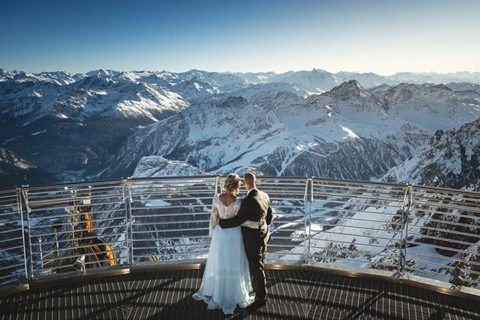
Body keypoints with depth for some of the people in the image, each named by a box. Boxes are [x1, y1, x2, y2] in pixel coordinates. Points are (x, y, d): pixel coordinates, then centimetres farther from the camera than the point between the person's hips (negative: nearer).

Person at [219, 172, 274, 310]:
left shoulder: (248, 201, -29)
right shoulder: (264, 195, -3)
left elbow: (237, 220, -25)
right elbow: (270, 215, 9)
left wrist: (221, 222, -13)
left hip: (252, 239, -9)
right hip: (262, 235, 9)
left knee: (256, 268, 5)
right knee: (259, 264, 24)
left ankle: (261, 298, 18)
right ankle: (258, 290, 42)